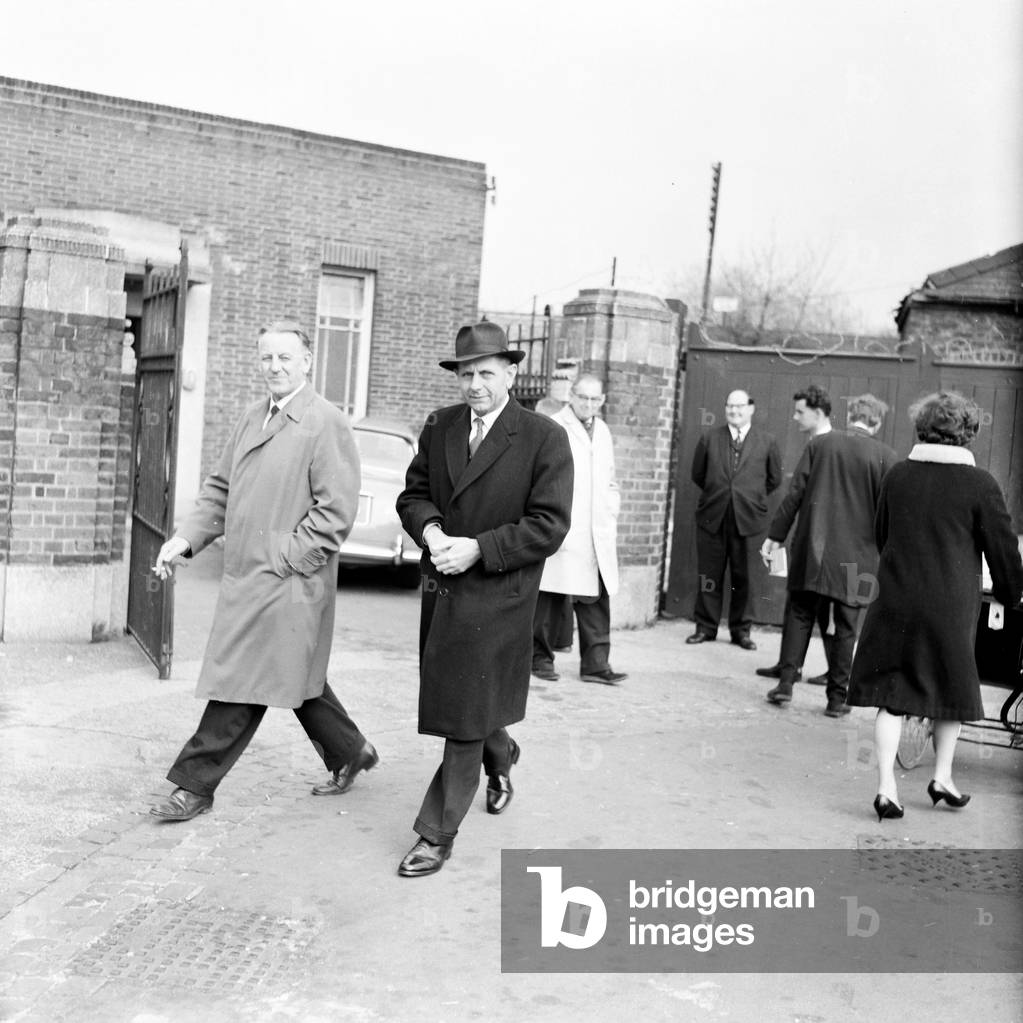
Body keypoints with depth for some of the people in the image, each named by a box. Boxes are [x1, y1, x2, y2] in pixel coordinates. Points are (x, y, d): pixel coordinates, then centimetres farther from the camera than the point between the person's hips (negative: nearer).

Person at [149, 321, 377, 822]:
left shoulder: (326, 423, -12)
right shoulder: (252, 417, 12)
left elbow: (335, 511, -16)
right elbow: (220, 488, 17)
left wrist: (282, 559, -17)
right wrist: (186, 538, 2)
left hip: (287, 585, -8)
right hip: (244, 576, 8)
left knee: (240, 686, -2)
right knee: (294, 679, 18)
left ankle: (196, 786, 10)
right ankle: (350, 752, 36)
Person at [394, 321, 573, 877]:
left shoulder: (545, 439, -11)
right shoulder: (439, 426, 6)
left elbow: (548, 525, -14)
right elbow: (413, 494, 11)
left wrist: (477, 549, -20)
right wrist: (430, 529, -12)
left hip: (495, 597, -6)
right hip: (440, 589, 6)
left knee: (464, 716, -2)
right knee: (456, 700, 20)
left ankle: (437, 835, 9)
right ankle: (501, 758, 50)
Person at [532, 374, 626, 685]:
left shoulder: (603, 432, 18)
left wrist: (611, 516, 15)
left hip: (598, 533, 6)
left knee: (596, 598, 3)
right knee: (549, 596, 1)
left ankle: (595, 663, 7)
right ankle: (540, 657, 13)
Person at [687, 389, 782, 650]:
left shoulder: (766, 442, 5)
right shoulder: (709, 438, 8)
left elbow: (774, 479, 12)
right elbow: (698, 474, 14)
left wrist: (751, 498, 10)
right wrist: (717, 494, 11)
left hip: (748, 518, -1)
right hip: (712, 517, 1)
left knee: (744, 576, 3)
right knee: (709, 574, 5)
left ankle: (741, 630, 15)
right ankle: (706, 627, 15)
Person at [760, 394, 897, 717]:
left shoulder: (819, 443, 0)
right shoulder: (884, 456, -5)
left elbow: (795, 493, 0)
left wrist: (775, 535, 5)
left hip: (811, 550, 1)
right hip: (855, 556, -1)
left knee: (799, 615, 12)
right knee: (844, 627, 7)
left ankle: (786, 683, 8)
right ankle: (836, 697, 13)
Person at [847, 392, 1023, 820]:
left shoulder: (897, 475, 2)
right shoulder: (979, 484, -8)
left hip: (894, 602, 2)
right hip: (951, 605, -2)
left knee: (892, 696, 5)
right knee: (953, 687, 18)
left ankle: (886, 786, 1)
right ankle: (942, 776, 24)